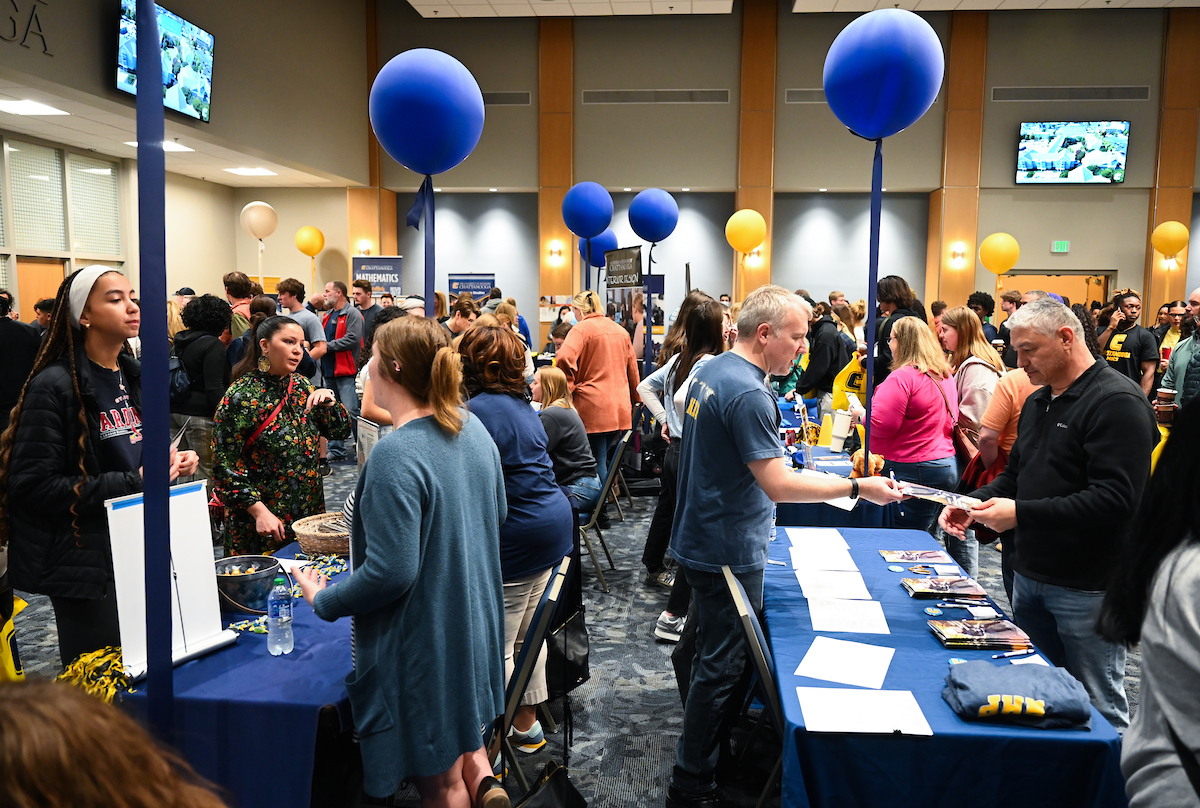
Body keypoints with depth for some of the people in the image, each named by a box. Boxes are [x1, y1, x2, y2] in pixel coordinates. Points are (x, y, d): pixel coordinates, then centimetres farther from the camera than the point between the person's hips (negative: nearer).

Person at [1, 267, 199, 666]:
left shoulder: (133, 377, 8)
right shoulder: (54, 386, -16)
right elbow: (34, 487, -20)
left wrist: (168, 463, 0)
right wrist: (132, 483, -21)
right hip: (87, 565, -7)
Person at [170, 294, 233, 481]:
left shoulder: (180, 342, 13)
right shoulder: (213, 345, -11)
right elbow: (215, 388, -17)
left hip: (175, 411, 8)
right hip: (199, 415, -8)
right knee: (206, 469, -5)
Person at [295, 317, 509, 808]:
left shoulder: (396, 455, -27)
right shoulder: (474, 429, -1)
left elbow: (391, 572, -27)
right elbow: (496, 515, 12)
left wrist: (323, 601, -11)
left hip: (423, 636, -8)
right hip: (474, 621, 8)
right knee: (458, 722, 32)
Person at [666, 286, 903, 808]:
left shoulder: (710, 371, 7)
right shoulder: (749, 394, -25)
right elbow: (777, 485, -27)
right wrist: (857, 487, -21)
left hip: (700, 543, 10)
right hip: (728, 554, -10)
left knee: (711, 654, 23)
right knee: (720, 668, 3)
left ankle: (700, 757, 41)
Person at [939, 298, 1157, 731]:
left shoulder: (1117, 402, -14)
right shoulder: (1037, 402, 15)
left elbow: (1115, 498, -24)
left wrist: (1022, 514, -25)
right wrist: (976, 502, 2)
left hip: (1088, 587, -8)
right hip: (1030, 575, 8)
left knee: (1099, 708, 2)